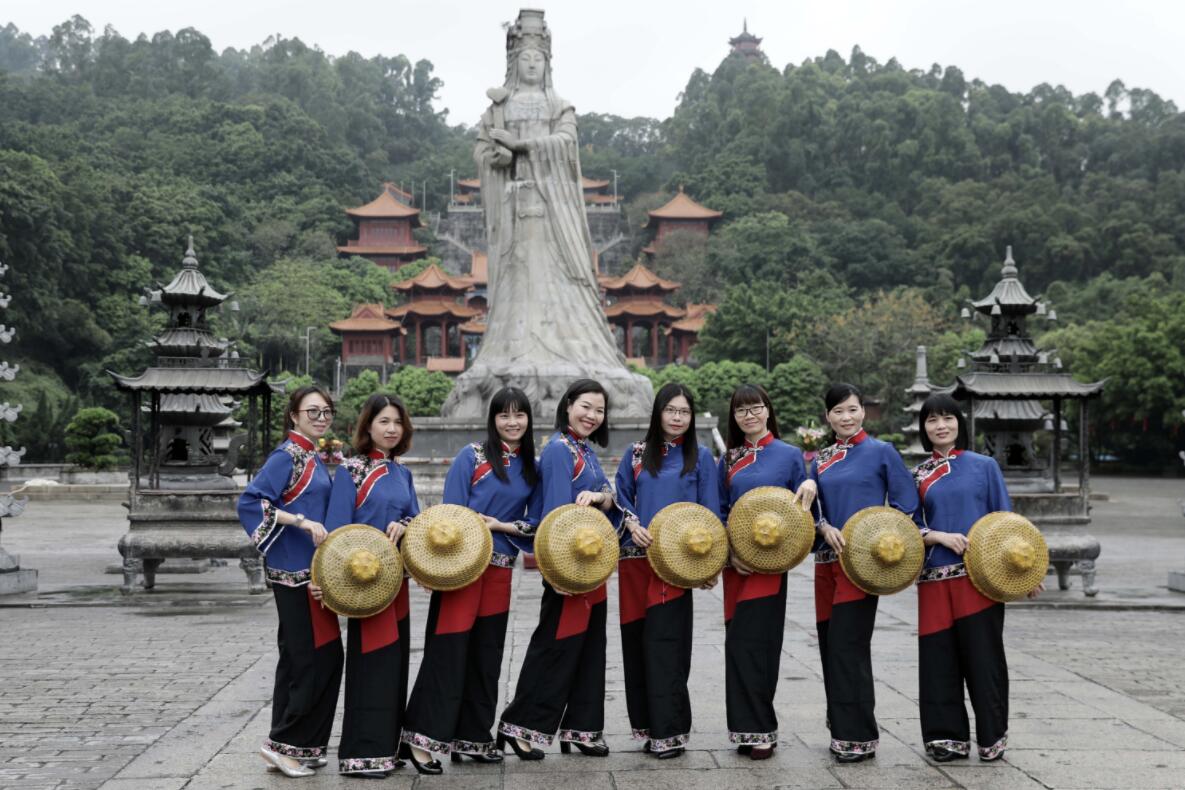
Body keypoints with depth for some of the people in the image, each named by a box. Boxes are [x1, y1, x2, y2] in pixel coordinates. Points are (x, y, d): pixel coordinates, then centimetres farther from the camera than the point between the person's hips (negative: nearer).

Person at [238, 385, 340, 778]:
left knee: (300, 659, 12)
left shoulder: (312, 458, 14)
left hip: (310, 569, 9)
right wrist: (302, 521, -24)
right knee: (317, 657, -6)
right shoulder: (287, 456, -12)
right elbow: (249, 501, -21)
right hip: (294, 570, -9)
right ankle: (284, 742, 3)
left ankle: (296, 745, 20)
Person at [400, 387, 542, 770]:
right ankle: (423, 735, 1)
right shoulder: (472, 455, -3)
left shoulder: (531, 467, 10)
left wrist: (499, 525, -10)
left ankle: (473, 736, 19)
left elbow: (534, 522, 7)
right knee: (448, 649, -6)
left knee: (487, 653, 9)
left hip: (499, 568, 5)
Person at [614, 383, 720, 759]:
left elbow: (710, 512, 2)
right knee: (636, 640, 5)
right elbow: (621, 498, 13)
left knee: (666, 643, -7)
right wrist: (631, 523, -7)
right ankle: (647, 724, 17)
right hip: (635, 558, 3)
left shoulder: (700, 457, 4)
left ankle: (670, 730, 1)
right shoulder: (637, 453, 10)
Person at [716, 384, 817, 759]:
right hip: (735, 563, 3)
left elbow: (799, 509, 5)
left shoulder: (790, 455, 2)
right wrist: (730, 552, -2)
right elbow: (720, 511, 12)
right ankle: (749, 728, 14)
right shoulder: (729, 459, 10)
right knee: (738, 642, 4)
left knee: (758, 642, -4)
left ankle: (760, 731, 7)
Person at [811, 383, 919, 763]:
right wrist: (825, 528, -10)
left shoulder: (882, 452, 0)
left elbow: (906, 505, -1)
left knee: (848, 645, -9)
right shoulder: (821, 460, 13)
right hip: (827, 560, 5)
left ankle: (860, 736, 0)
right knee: (829, 644, 7)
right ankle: (841, 729, 19)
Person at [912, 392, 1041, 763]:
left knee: (983, 656, 0)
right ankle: (948, 736, 15)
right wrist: (941, 537, -11)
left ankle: (992, 737, 14)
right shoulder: (918, 475, 10)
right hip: (936, 579, 2)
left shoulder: (984, 466, 5)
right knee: (939, 657, 3)